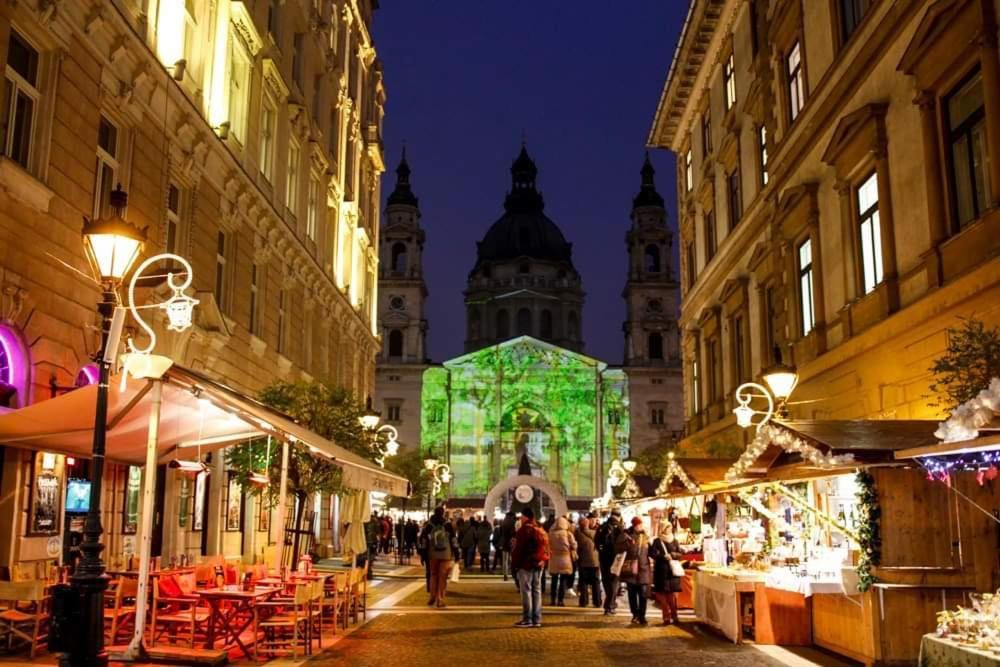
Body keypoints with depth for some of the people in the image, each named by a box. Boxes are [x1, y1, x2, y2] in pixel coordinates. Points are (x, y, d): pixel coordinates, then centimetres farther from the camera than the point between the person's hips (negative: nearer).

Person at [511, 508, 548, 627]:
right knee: (537, 590, 9)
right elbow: (546, 549, 15)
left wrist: (514, 563, -8)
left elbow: (518, 549, -14)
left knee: (526, 591, -4)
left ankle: (527, 619, -6)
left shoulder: (524, 530, -11)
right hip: (538, 564, 8)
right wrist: (544, 561, 17)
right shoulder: (541, 531, 15)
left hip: (526, 564, -8)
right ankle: (537, 619, 9)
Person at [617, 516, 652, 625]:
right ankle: (635, 614, 22)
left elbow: (650, 551, 17)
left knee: (643, 594, -3)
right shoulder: (626, 535, -1)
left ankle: (642, 616, 4)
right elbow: (617, 548, -10)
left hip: (643, 568, 1)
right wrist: (627, 543, -22)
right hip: (630, 568, -1)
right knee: (632, 594, 8)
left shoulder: (645, 537, 7)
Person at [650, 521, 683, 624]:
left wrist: (672, 555, -12)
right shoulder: (657, 541, 2)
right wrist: (664, 556, -18)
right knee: (662, 595, -3)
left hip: (673, 570, 2)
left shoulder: (674, 541, 10)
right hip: (661, 571, -2)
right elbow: (652, 554, -6)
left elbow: (679, 554, 7)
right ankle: (667, 617, 2)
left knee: (673, 594, -1)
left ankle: (674, 616, 8)